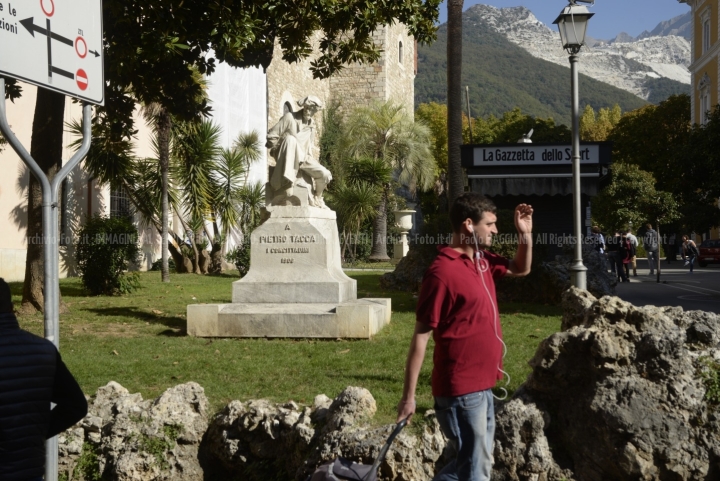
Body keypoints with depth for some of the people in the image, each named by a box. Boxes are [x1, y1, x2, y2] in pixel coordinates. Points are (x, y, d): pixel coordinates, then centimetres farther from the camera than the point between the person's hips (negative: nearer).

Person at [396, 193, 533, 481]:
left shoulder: (482, 262, 8)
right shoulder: (442, 271, -17)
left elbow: (521, 269, 27)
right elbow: (421, 336, -17)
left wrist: (525, 234, 8)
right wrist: (409, 396, -16)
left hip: (482, 387, 9)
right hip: (461, 391, -9)